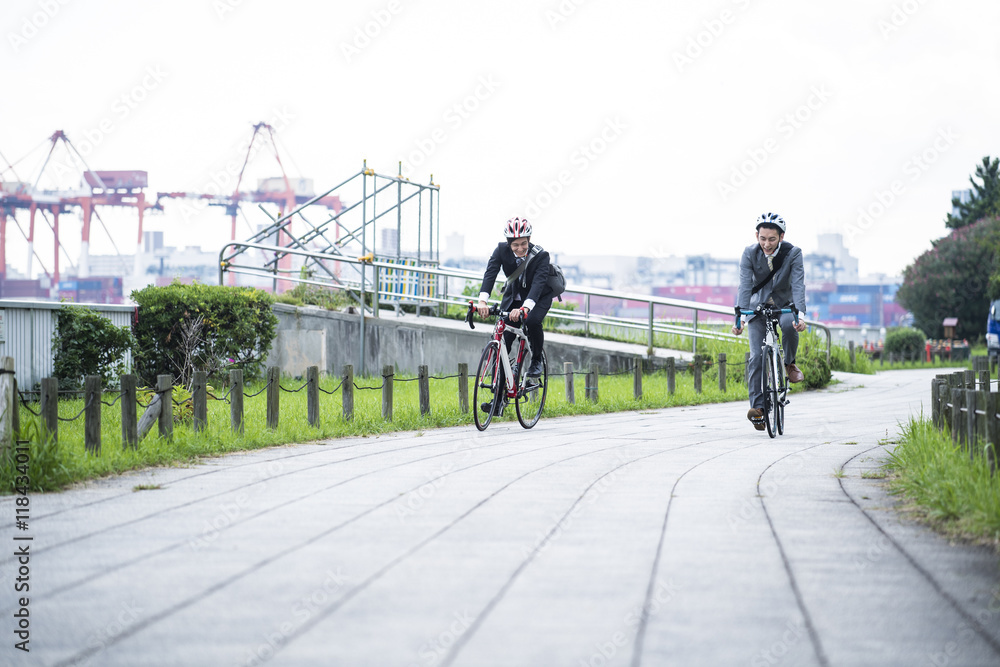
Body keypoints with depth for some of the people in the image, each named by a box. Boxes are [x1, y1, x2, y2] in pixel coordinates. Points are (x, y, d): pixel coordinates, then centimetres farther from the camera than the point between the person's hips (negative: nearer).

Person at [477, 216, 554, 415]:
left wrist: (524, 308, -57)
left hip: (539, 297, -3)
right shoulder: (502, 250, -21)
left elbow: (538, 283, -41)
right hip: (513, 296, 3)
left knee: (532, 321, -36)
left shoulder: (540, 255, -29)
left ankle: (536, 360, -6)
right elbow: (490, 272, -31)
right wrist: (482, 300, -48)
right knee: (502, 342, -11)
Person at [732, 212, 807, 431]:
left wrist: (800, 315, -42)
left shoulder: (793, 253, -19)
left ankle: (789, 363, -7)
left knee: (790, 325, -35)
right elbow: (745, 286, -24)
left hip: (784, 304, 0)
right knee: (757, 356, -12)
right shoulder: (750, 253, -17)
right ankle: (757, 406, -11)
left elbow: (798, 285, -27)